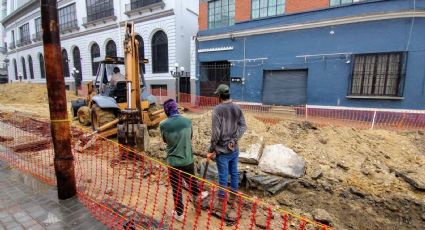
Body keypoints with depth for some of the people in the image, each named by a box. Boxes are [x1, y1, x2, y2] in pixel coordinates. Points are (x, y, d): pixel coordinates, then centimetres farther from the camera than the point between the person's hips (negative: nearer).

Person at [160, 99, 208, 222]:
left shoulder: (163, 125, -16)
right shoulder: (188, 121, -9)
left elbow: (165, 140, 2)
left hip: (173, 161, -2)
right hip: (188, 159, 2)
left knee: (176, 188, 15)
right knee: (192, 182, 26)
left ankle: (179, 213, 31)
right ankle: (197, 196, 52)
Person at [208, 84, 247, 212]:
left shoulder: (217, 109, -16)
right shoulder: (237, 108, 1)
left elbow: (215, 132, -18)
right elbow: (243, 126, -4)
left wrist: (211, 150, -9)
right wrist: (234, 139, -7)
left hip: (222, 150, -5)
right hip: (234, 149, 5)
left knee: (223, 177, 6)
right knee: (234, 174, 17)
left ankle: (221, 203, 22)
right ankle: (232, 199, 34)